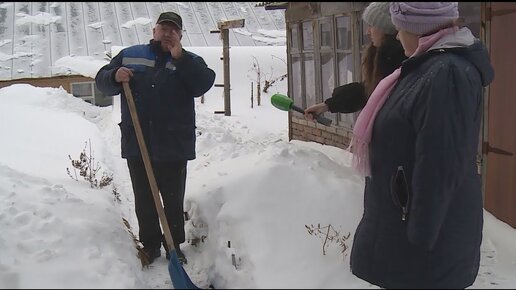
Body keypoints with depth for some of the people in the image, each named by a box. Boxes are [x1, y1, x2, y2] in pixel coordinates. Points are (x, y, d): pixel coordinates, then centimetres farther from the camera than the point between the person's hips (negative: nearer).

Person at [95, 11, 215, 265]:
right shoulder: (129, 55, 11)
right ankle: (150, 245, 24)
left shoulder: (190, 61, 8)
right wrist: (115, 77, -12)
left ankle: (174, 246, 21)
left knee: (173, 199, 7)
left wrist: (180, 58, -18)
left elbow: (204, 84, -12)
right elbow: (102, 81, 10)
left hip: (173, 145, -1)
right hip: (136, 143, 2)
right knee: (143, 199, 10)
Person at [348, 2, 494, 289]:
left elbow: (439, 168, -28)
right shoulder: (432, 66, 8)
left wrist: (420, 237, -23)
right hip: (411, 214, 10)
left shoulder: (447, 75, -26)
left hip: (431, 229, -10)